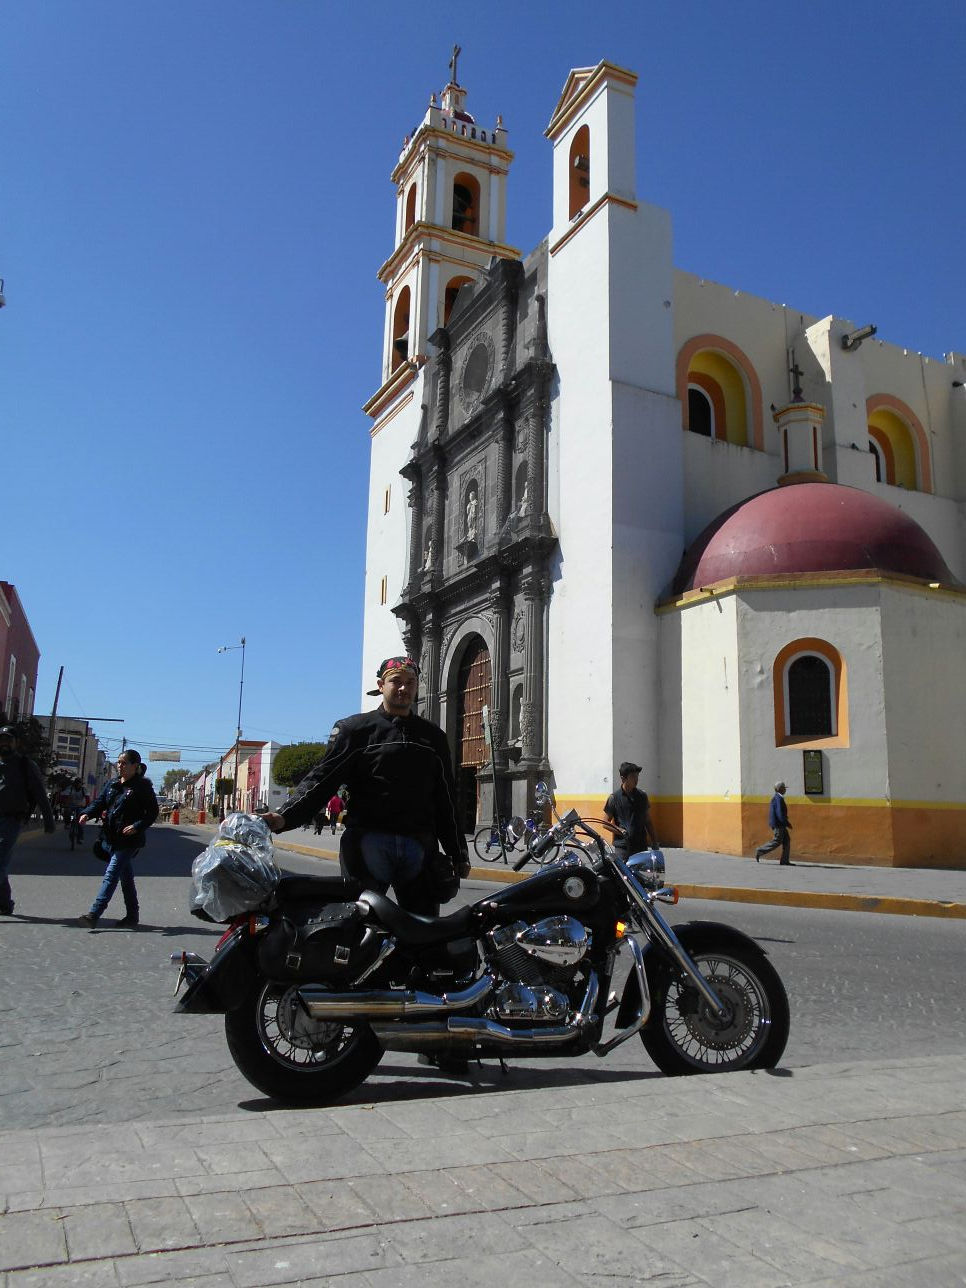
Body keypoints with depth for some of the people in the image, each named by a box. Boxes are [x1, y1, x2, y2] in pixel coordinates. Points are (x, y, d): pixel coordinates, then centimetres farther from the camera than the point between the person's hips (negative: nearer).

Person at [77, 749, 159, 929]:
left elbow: (153, 812, -7)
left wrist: (137, 826, -21)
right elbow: (100, 801, 9)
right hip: (113, 838, 7)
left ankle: (94, 915, -16)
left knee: (111, 874, -13)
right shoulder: (113, 784, 12)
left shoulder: (143, 786, -8)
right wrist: (87, 813, -11)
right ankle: (132, 916, 24)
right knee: (126, 877, 14)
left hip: (129, 839, -7)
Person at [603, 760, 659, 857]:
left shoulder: (642, 796, 10)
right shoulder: (614, 798, -1)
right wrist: (620, 831, -14)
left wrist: (655, 844, 13)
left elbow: (648, 822, 17)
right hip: (622, 847, -3)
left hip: (642, 846, 4)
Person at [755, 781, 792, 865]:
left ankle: (784, 860, 8)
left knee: (787, 840, 8)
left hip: (780, 824, 10)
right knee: (776, 842, -4)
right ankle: (759, 852, 3)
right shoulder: (778, 799, -19)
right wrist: (788, 824, -17)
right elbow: (780, 814, -24)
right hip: (778, 824, -10)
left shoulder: (776, 798, 13)